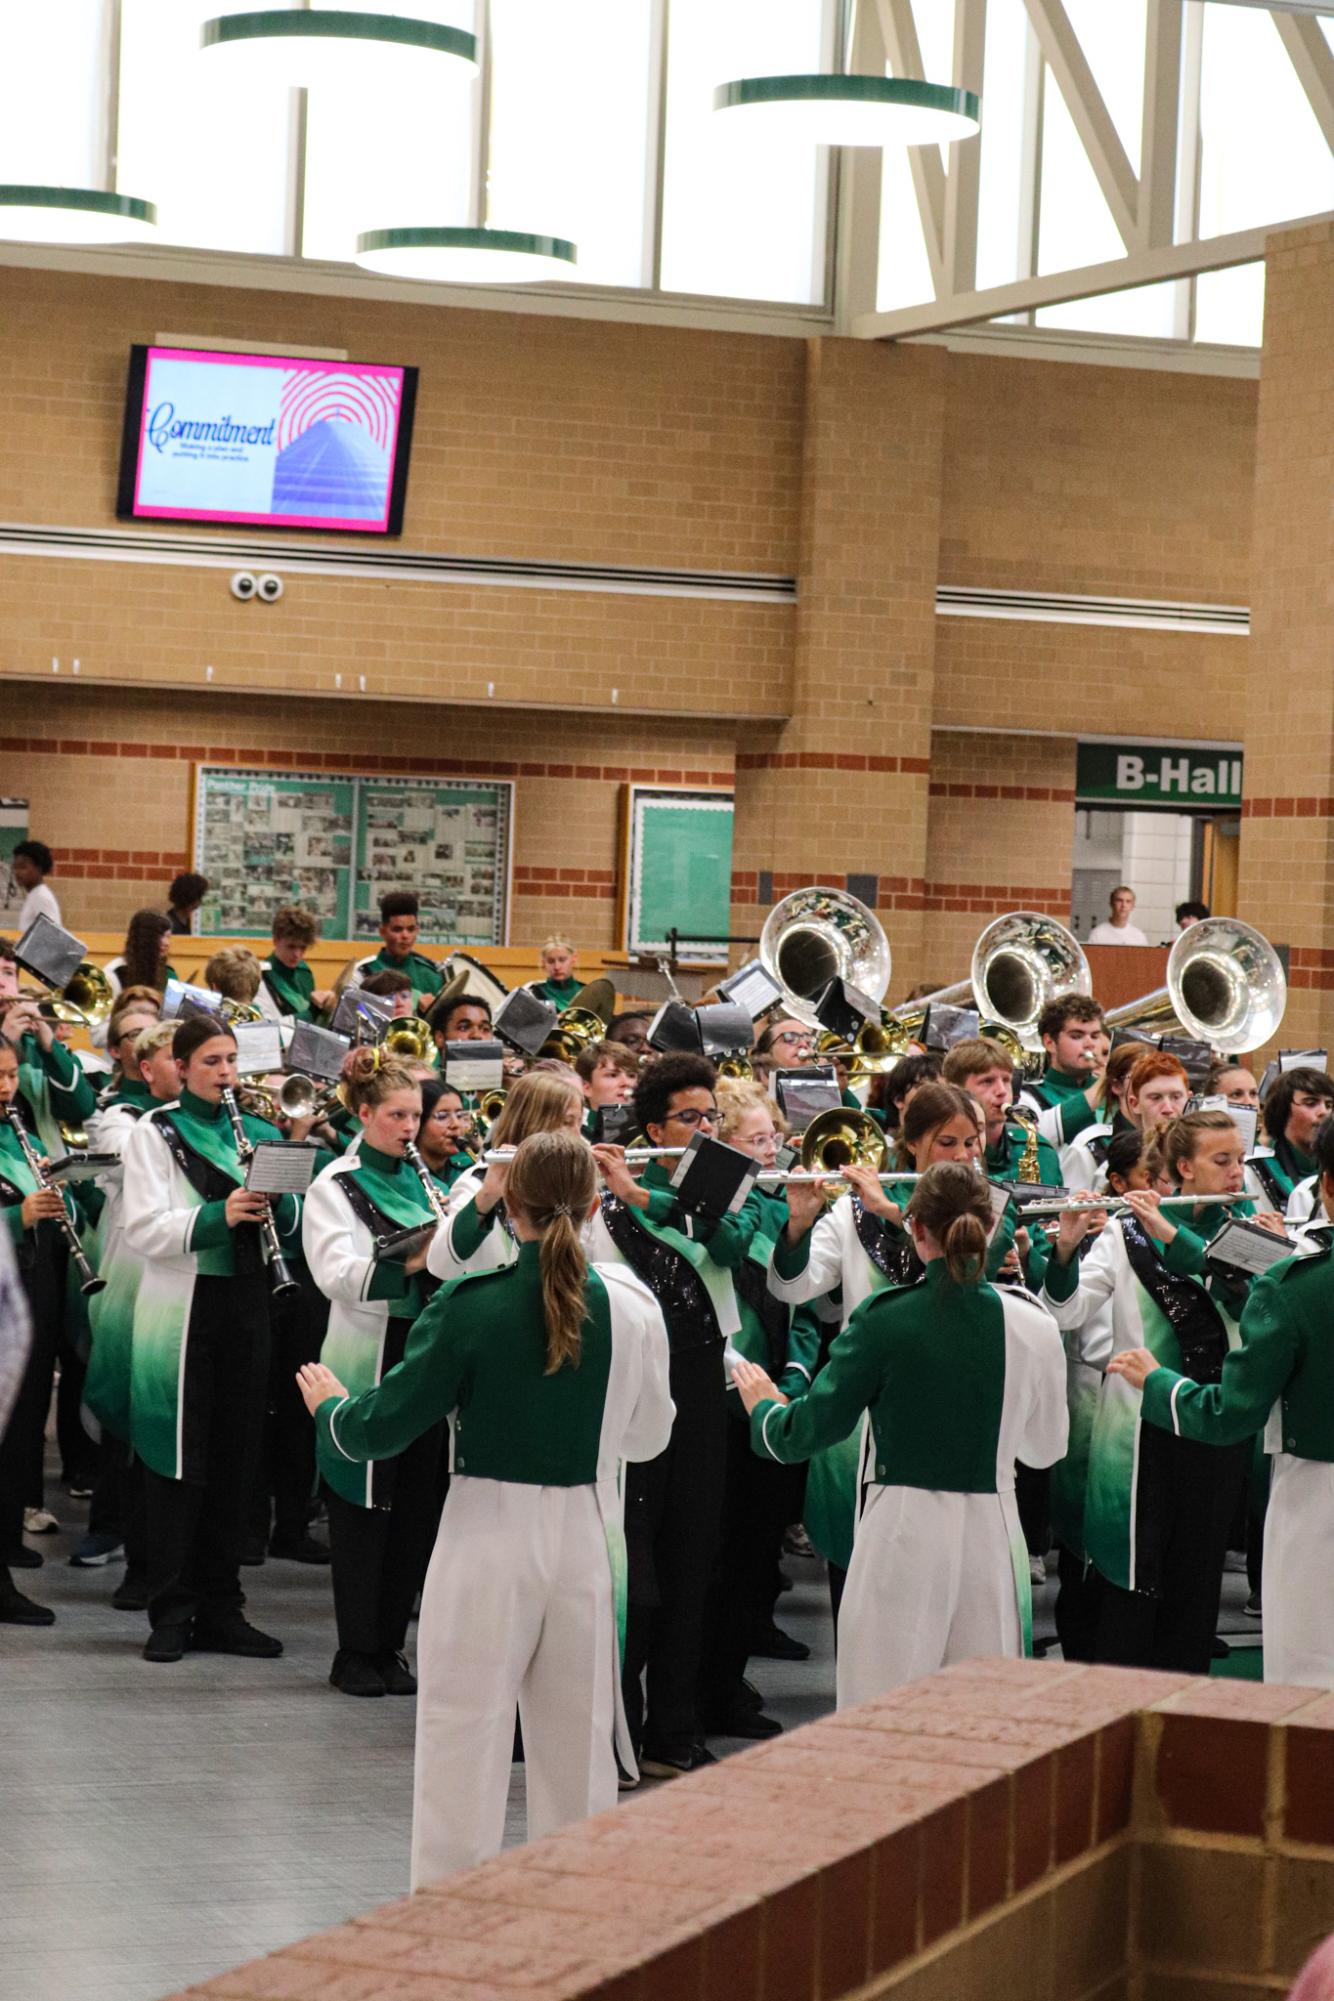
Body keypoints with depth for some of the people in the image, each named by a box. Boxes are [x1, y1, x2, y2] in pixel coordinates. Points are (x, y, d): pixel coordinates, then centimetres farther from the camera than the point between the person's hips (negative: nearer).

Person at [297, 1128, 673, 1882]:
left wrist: (330, 1406, 13)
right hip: (588, 1536, 3)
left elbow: (384, 1428, -8)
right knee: (578, 1738, 15)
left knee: (465, 1735, 5)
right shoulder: (632, 1306, -6)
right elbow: (648, 1438, 8)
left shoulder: (471, 1305, -13)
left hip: (489, 1535, -3)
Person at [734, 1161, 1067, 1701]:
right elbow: (1046, 1448, 11)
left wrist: (762, 1405, 17)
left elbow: (810, 1430, -4)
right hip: (992, 1529, 3)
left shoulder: (884, 1318, -10)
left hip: (903, 1530, -2)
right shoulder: (1032, 1326, -3)